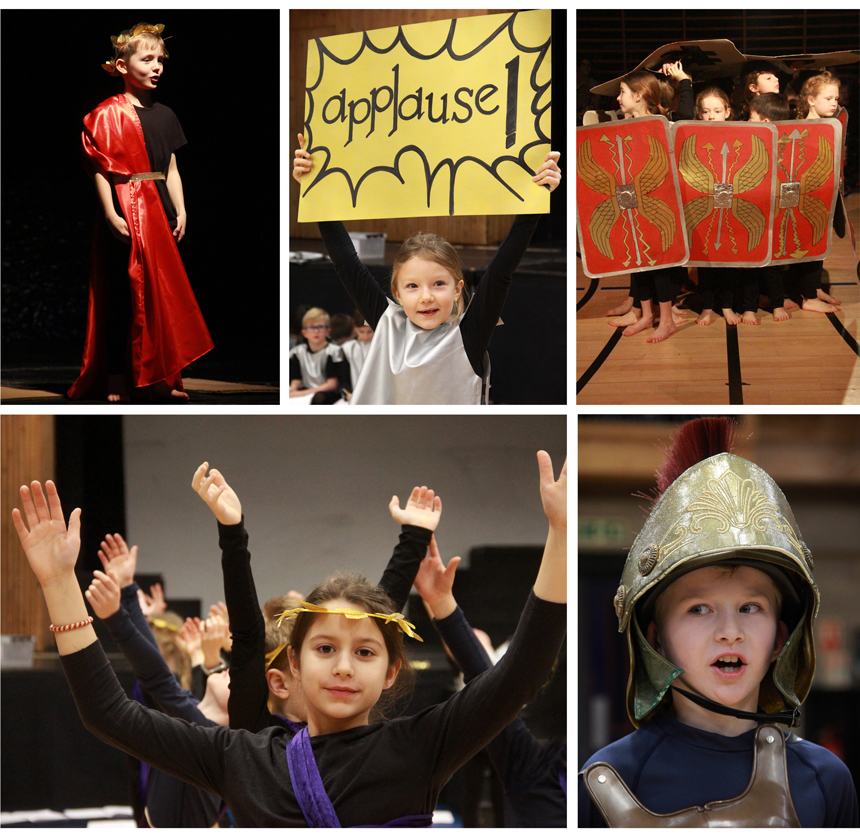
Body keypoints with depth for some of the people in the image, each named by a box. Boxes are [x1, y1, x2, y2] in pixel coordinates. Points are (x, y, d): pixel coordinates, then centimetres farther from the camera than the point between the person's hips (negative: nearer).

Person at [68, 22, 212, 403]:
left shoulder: (164, 115, 13)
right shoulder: (109, 114, -6)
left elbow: (171, 169, 14)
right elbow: (100, 170, -11)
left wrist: (180, 211, 6)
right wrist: (111, 214, -18)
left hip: (158, 211, 6)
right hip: (125, 212, -6)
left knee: (161, 293, 5)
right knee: (123, 296, -5)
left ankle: (159, 379, 10)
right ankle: (116, 382, 1)